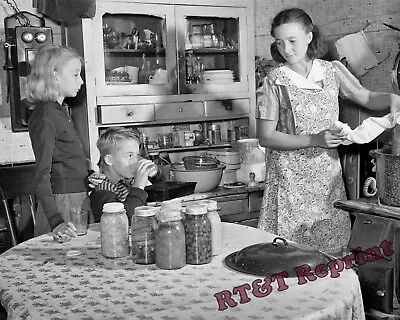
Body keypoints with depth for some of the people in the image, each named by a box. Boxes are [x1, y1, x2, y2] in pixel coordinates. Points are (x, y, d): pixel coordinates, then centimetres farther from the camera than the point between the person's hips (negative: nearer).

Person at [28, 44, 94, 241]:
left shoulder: (61, 110, 11)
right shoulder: (45, 118, -17)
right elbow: (42, 176, -23)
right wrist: (56, 222, -31)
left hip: (79, 199, 9)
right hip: (62, 202, -9)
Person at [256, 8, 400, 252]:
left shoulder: (332, 71, 2)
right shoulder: (276, 81, -7)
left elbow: (368, 98, 14)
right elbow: (265, 137, -9)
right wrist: (315, 140, -17)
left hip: (328, 174, 3)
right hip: (290, 177, -3)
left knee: (331, 246, 5)